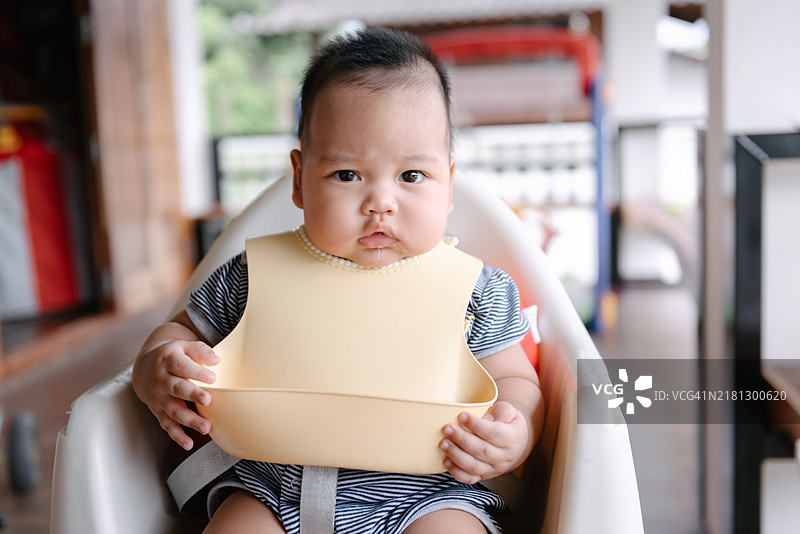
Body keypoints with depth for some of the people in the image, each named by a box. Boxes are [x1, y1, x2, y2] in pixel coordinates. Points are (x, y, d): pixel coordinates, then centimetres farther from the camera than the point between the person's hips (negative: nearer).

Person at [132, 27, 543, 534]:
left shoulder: (477, 291, -4)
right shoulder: (256, 275, -1)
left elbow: (515, 381, 4)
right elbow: (182, 331, 11)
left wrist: (514, 437, -20)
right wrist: (158, 372, -12)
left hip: (425, 493, -1)